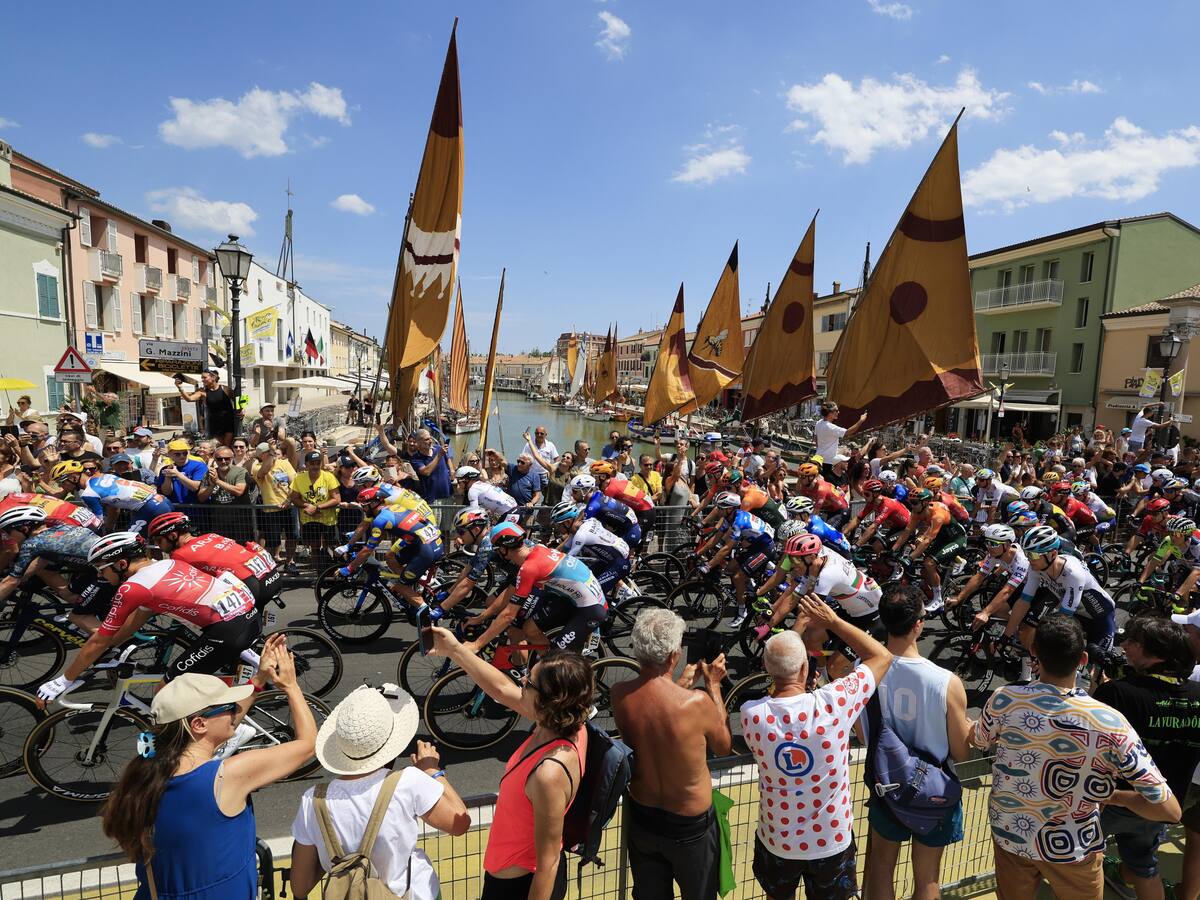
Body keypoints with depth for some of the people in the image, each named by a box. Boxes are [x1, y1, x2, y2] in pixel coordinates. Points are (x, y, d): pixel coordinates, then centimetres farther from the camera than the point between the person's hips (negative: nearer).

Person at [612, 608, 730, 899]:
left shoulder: (619, 695, -19)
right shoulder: (697, 702, -32)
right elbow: (724, 746, -10)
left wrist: (683, 683, 9)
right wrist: (714, 686, -3)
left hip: (641, 817, 3)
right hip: (690, 825, -3)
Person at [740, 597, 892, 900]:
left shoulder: (752, 715, -25)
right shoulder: (834, 704, -30)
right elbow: (882, 656, -14)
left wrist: (797, 629, 4)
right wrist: (832, 620, -8)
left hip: (777, 839, 1)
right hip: (832, 840, -1)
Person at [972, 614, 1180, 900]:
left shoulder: (1004, 699, -21)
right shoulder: (1109, 723, -26)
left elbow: (978, 741, 1)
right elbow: (1169, 810, -21)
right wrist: (1114, 796, -3)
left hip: (1010, 834, 1)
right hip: (1073, 847, -1)